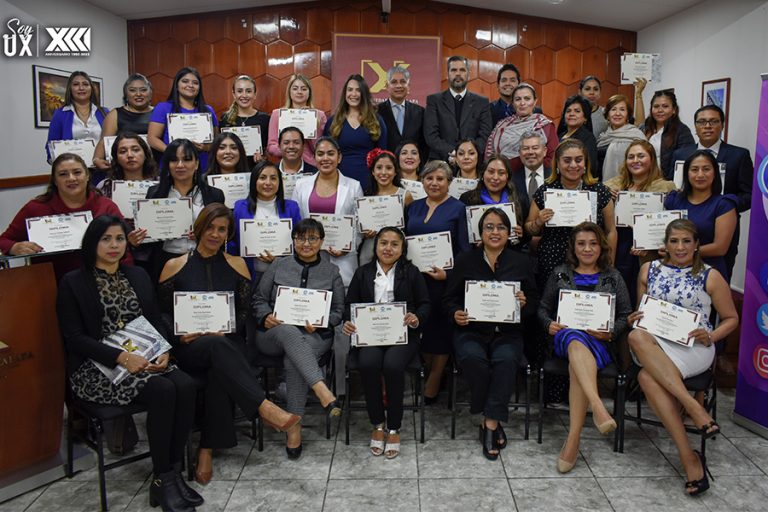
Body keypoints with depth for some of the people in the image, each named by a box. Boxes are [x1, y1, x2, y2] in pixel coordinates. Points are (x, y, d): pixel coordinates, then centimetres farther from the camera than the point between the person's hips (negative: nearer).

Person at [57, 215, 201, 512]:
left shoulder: (138, 276, 16)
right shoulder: (73, 283, 0)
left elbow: (156, 321, 14)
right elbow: (74, 338, -8)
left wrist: (163, 350, -7)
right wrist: (121, 358, -21)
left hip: (143, 358, 5)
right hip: (96, 366, -5)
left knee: (185, 386, -26)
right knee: (163, 391, -30)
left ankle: (174, 472, -16)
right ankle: (162, 480, -18)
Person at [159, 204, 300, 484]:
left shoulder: (237, 265, 13)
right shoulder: (175, 266, 9)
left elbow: (244, 311, 8)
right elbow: (163, 313, 8)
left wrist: (224, 330, -11)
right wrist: (180, 334, -11)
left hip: (227, 343, 1)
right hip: (188, 347, -1)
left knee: (220, 372, -36)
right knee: (217, 346, -38)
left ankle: (207, 450, -29)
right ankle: (264, 407, -44)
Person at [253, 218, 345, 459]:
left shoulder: (331, 271, 12)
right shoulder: (279, 265, 12)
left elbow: (338, 311, 11)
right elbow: (259, 299, 13)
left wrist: (319, 323, -9)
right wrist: (266, 317, -8)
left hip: (315, 335, 0)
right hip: (275, 334, 0)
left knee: (293, 360, -34)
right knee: (289, 332, -38)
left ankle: (294, 425, -24)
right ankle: (323, 392, -51)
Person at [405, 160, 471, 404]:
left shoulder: (457, 208, -1)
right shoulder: (413, 207, 12)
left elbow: (464, 249, -5)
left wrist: (449, 274, -18)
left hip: (444, 280, -4)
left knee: (440, 332, 3)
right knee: (420, 329, 7)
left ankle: (430, 390, 15)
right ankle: (433, 379, 25)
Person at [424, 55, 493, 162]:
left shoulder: (482, 102, 12)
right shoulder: (434, 100, 9)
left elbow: (485, 136, 4)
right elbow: (430, 135, 0)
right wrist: (450, 153, -14)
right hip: (441, 162, -1)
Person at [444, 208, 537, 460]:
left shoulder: (521, 262, 13)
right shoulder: (465, 260, 11)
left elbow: (534, 303, 12)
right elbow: (449, 298, 9)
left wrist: (524, 304, -12)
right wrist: (456, 313, -13)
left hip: (507, 333, 1)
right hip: (471, 331, 0)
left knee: (506, 360, -33)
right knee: (474, 359, -32)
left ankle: (490, 422, -21)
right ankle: (492, 422, -12)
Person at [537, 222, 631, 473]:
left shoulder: (613, 278, 18)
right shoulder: (560, 274, 20)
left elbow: (626, 315, 11)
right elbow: (543, 308, 18)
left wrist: (610, 333, -9)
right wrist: (549, 324, -4)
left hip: (600, 343, 0)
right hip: (564, 337, 0)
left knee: (577, 365, -36)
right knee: (577, 339, -40)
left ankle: (573, 439, -40)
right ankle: (598, 408, -60)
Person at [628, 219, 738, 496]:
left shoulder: (710, 276, 6)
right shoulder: (649, 270, 14)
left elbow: (731, 319, 12)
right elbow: (641, 311, 25)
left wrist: (710, 336, -7)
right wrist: (634, 319, 1)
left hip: (692, 348, -3)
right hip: (653, 344, 4)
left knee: (647, 377, -34)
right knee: (636, 336, -35)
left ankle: (689, 457, -28)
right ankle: (694, 408, -35)